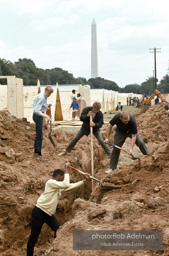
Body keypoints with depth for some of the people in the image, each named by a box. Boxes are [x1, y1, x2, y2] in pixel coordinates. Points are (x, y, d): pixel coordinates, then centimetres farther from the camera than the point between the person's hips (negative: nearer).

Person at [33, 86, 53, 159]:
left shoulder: (43, 96, 9)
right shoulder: (42, 98, -21)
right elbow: (37, 110, -28)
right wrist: (46, 116, -31)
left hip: (38, 115, 10)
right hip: (38, 116, -10)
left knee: (38, 134, 15)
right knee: (40, 135, -6)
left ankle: (35, 152, 23)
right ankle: (39, 154, -1)